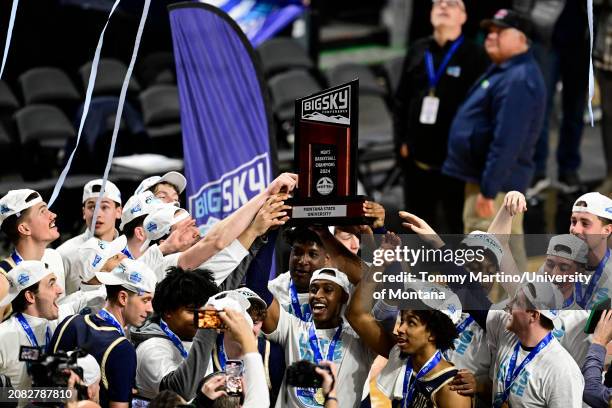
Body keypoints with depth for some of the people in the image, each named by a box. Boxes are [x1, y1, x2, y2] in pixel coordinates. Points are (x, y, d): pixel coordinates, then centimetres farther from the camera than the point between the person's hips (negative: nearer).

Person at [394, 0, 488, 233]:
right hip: (418, 158, 5)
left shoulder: (474, 56, -5)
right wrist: (401, 141, 4)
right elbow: (401, 100, 13)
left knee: (460, 227, 3)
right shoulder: (418, 51, 10)